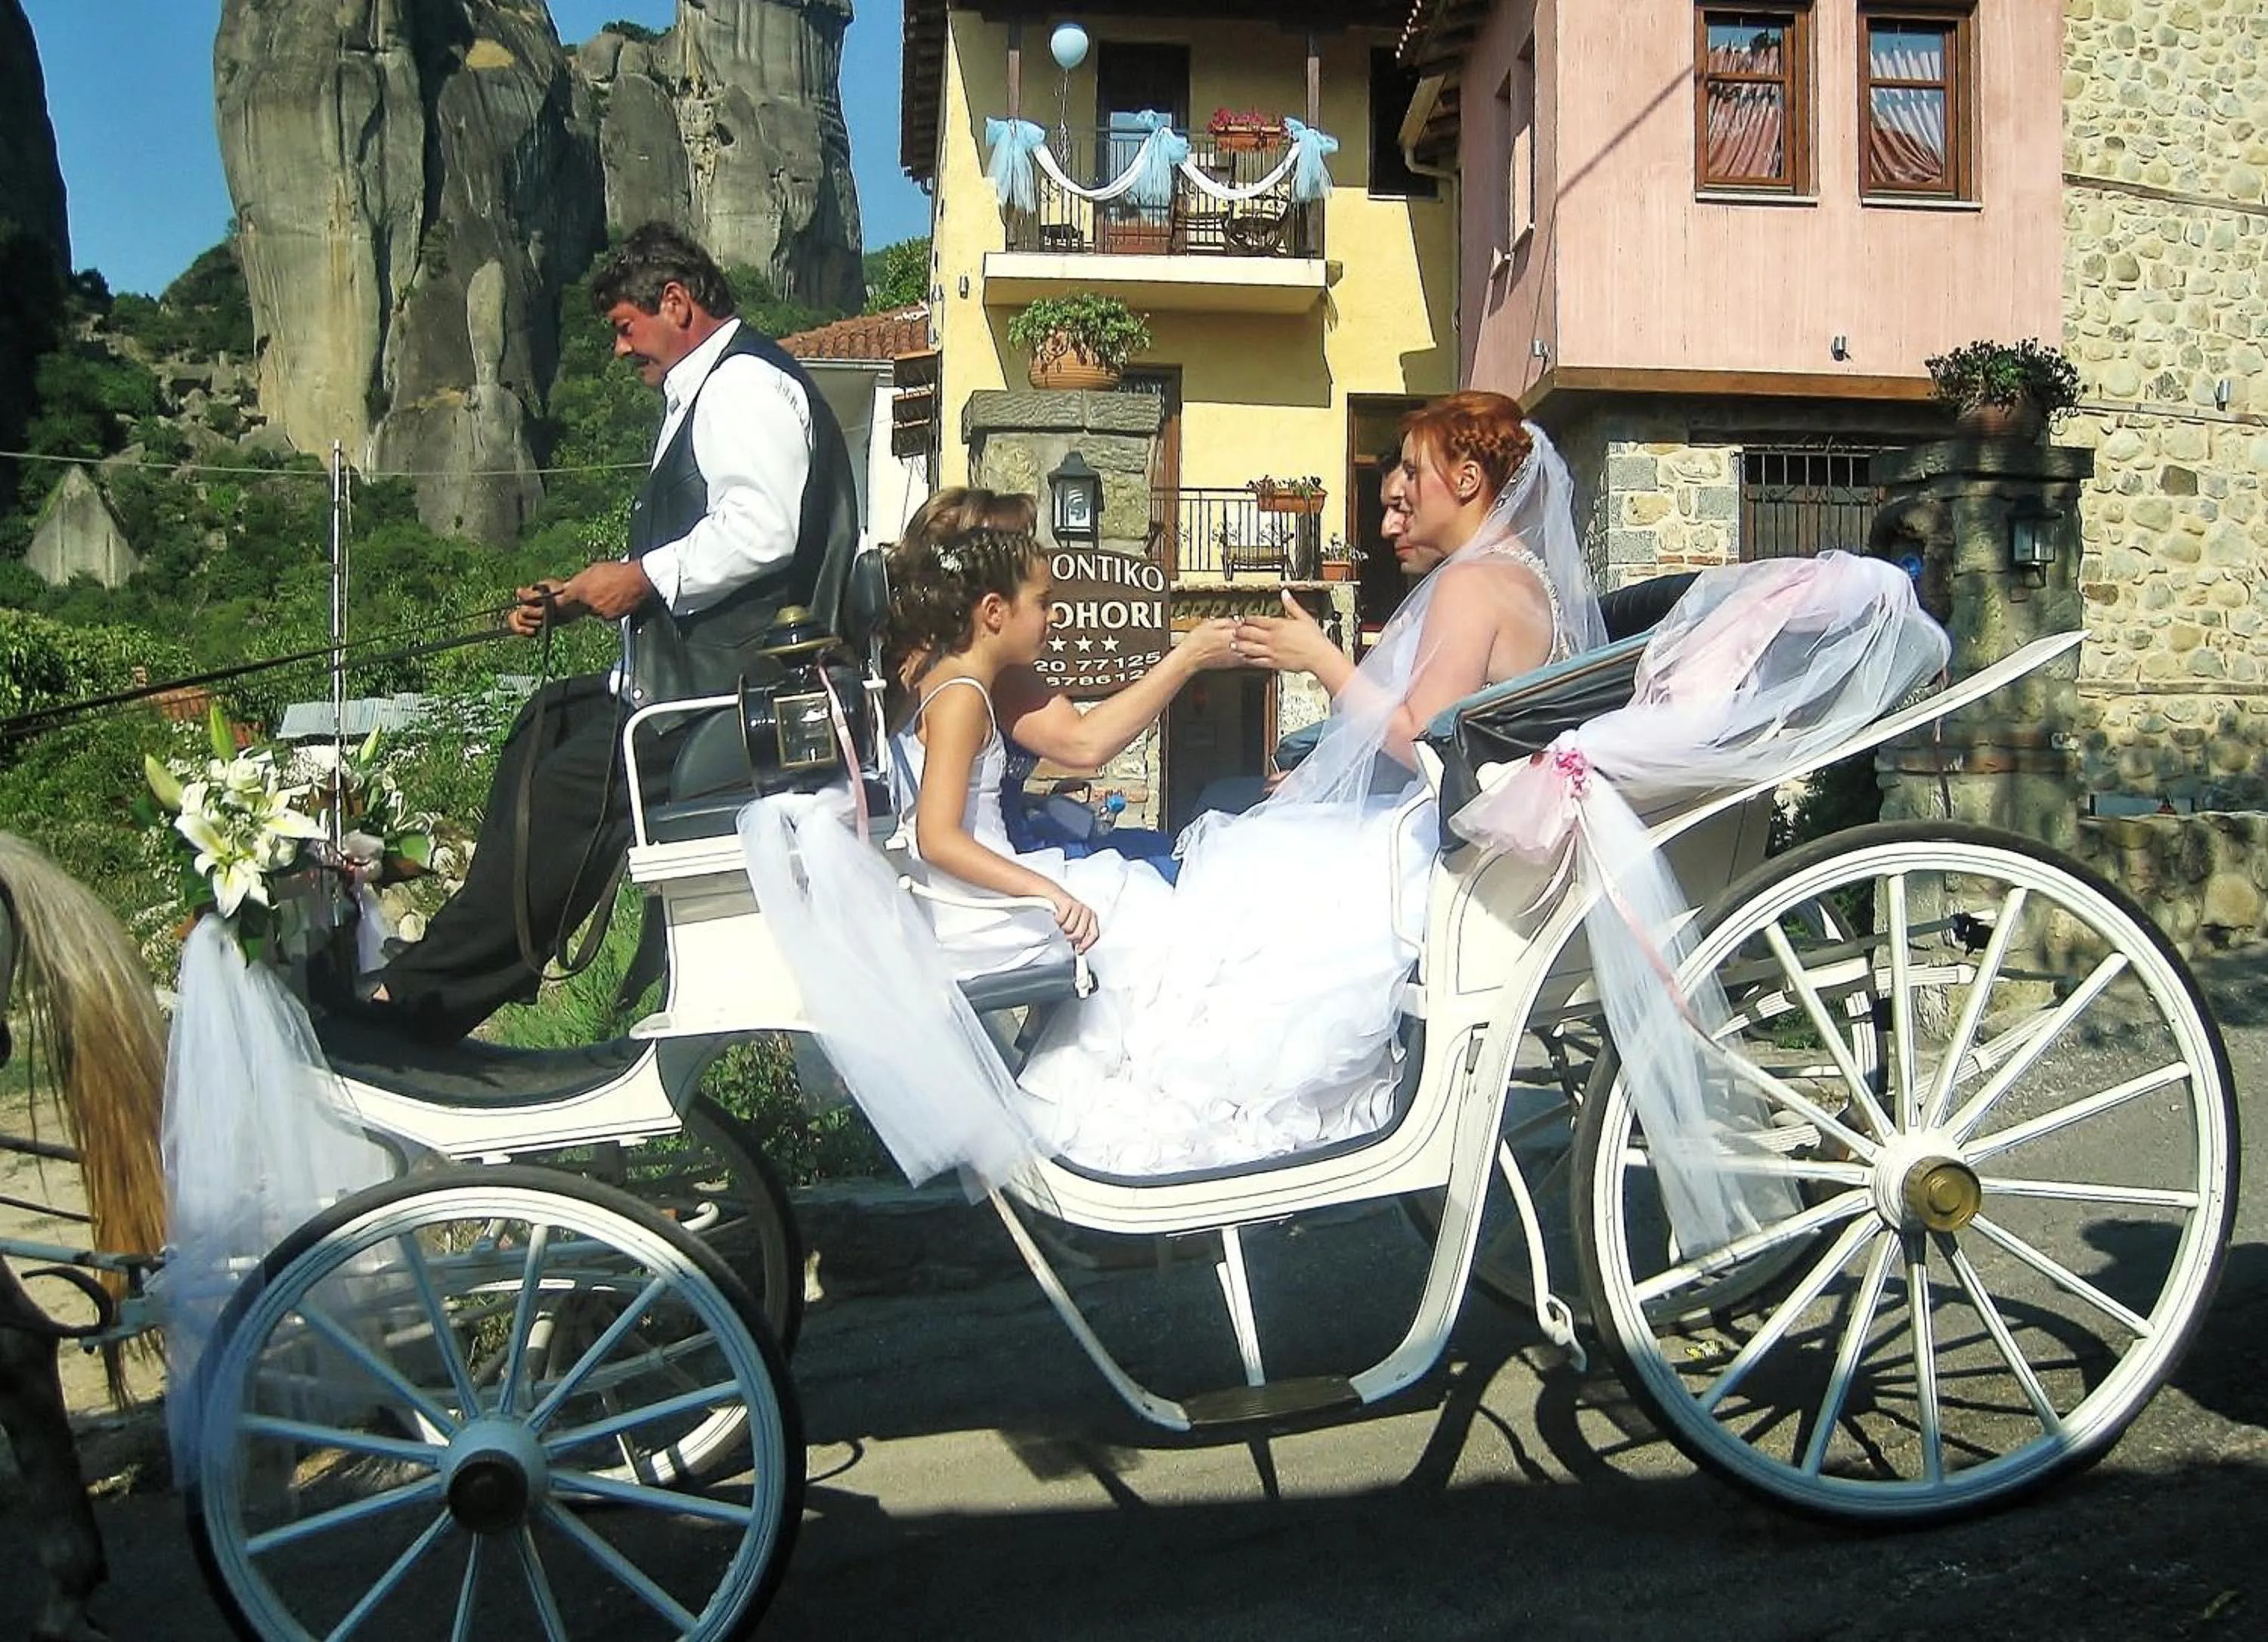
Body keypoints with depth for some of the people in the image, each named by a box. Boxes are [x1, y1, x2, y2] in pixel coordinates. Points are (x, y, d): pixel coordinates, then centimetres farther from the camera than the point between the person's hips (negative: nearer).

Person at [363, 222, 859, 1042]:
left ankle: (420, 1000, -12)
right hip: (691, 667, 11)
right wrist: (576, 598, 14)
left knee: (568, 789, -17)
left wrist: (642, 578, -17)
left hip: (734, 680, -11)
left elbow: (760, 531, -26)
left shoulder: (745, 384, -10)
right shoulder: (704, 392, 24)